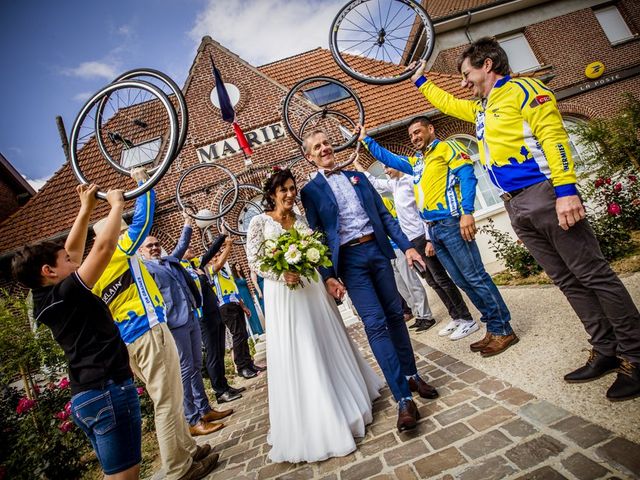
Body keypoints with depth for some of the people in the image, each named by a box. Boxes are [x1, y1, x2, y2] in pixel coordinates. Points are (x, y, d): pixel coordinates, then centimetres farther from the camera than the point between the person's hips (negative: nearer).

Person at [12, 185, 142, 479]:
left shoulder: (47, 300, 13)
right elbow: (104, 247, -20)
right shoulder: (65, 294, -12)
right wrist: (117, 205, -6)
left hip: (85, 398, 10)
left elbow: (72, 249, 20)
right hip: (108, 391, -10)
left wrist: (86, 208, 20)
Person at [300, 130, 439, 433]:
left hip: (377, 250, 4)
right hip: (349, 259, -4)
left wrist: (406, 246, 5)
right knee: (375, 323, -9)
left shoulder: (357, 177, 15)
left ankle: (411, 375, 28)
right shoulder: (311, 191, 3)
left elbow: (384, 215, 13)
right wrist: (329, 276, -8)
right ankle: (403, 398, -2)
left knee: (395, 314, 10)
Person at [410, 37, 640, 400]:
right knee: (569, 282, 9)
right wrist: (421, 82, 47)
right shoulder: (480, 108, 25)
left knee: (594, 276, -3)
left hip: (545, 194, -8)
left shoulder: (522, 89, 1)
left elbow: (553, 134, -12)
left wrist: (566, 189, -21)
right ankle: (606, 352, 18)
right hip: (517, 207, 8)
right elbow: (448, 103, 44)